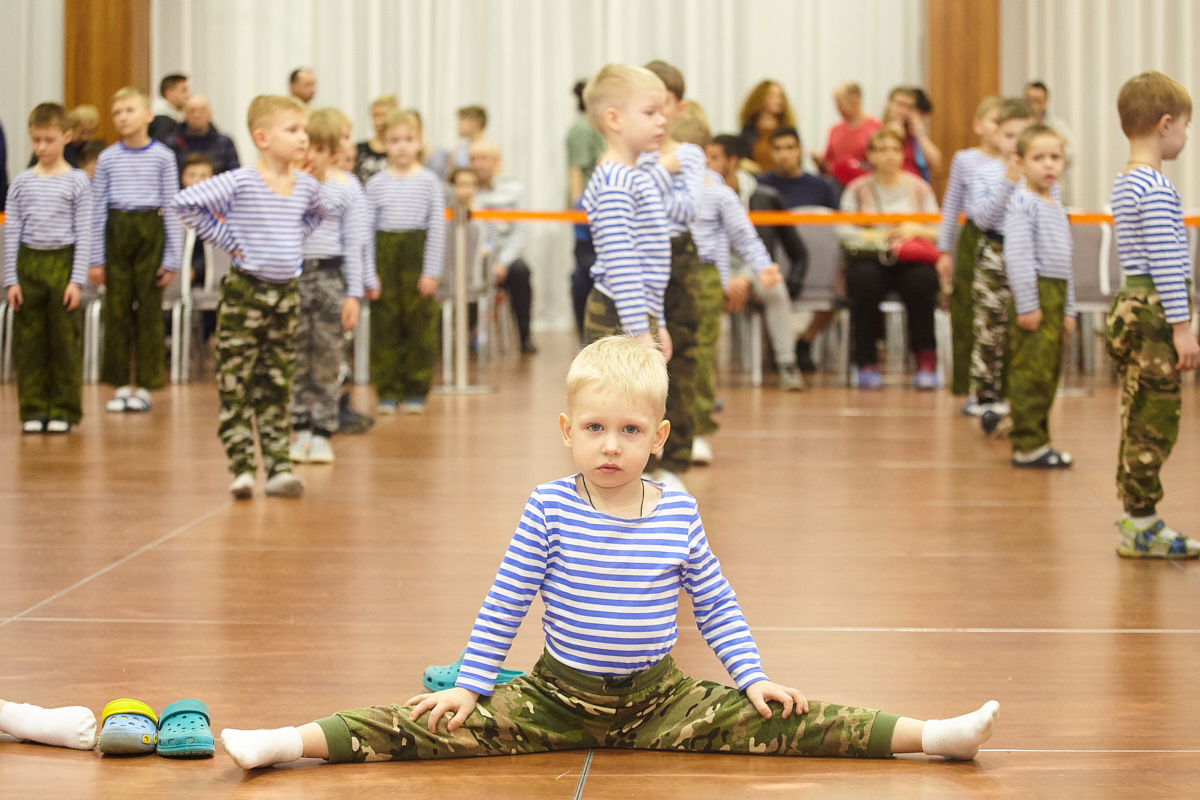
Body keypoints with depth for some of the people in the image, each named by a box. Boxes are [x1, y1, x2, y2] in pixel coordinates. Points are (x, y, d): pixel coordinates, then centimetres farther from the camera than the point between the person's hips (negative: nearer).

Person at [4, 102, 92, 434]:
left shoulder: (77, 182, 1)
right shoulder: (21, 183, 6)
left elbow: (84, 234, -1)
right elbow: (11, 234, 6)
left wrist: (77, 280, -8)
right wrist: (11, 279, 0)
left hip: (63, 263, -2)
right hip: (28, 264, 2)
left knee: (65, 341, 0)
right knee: (29, 342, 3)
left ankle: (63, 411, 8)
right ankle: (34, 410, 11)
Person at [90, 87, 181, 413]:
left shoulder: (162, 156, 0)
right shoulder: (107, 158, 5)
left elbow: (172, 209, 1)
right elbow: (97, 209, 7)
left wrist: (173, 258, -3)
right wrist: (96, 258, 4)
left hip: (150, 230, -2)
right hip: (116, 231, 2)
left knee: (149, 308, 0)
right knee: (116, 308, 2)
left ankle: (144, 384, 8)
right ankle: (121, 384, 11)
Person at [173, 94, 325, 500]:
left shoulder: (308, 186, 4)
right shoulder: (239, 183, -14)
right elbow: (185, 202, -17)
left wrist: (296, 240, 10)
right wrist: (225, 238, -13)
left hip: (287, 292, 5)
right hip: (245, 291, -5)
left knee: (277, 387, 9)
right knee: (235, 385, -3)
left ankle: (278, 467, 13)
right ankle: (242, 469, 1)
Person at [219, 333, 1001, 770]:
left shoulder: (679, 513, -2)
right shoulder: (550, 509, -8)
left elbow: (716, 606, 8)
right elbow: (505, 602, -2)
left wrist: (754, 677, 1)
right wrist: (466, 686, -4)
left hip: (658, 700, 1)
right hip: (558, 695, -1)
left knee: (770, 722, -13)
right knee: (442, 727, -17)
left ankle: (930, 736, -17)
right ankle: (286, 743, -23)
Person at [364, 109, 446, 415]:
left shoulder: (429, 181, 2)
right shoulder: (376, 183, 5)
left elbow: (437, 228, 0)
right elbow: (366, 227, 5)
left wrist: (432, 271, -5)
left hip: (417, 254, -1)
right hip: (384, 255, 1)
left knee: (420, 326, 2)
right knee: (384, 326, 3)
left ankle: (415, 391, 12)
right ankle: (387, 392, 11)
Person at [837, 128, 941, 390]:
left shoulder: (919, 188, 16)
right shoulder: (858, 189, 13)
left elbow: (939, 231, 9)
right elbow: (844, 232, -1)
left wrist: (916, 230, -10)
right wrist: (877, 236, -13)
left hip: (912, 261, 1)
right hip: (870, 257, -1)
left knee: (921, 280, -34)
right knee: (864, 280, -35)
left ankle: (926, 362, -24)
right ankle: (867, 363, -24)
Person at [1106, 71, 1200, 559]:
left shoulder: (1124, 182, 15)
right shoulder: (1156, 187, -15)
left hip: (1132, 305, 10)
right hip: (1154, 314, -10)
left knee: (1139, 422, 12)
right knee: (1155, 423, -5)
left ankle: (1137, 519, 17)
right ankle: (1140, 525, -1)